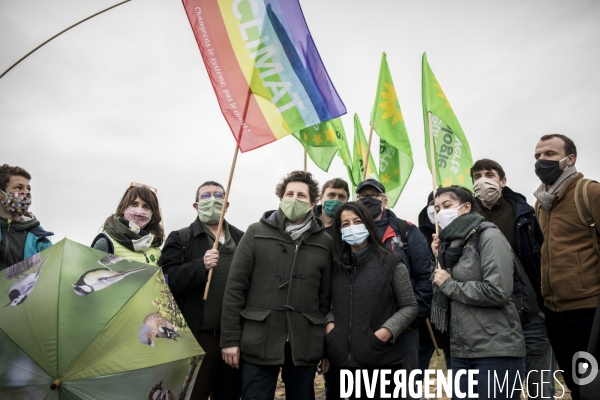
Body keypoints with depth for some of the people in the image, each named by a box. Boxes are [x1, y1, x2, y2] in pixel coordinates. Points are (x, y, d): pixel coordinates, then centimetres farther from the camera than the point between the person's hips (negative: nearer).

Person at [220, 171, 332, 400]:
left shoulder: (324, 243, 5)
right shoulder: (256, 233, 1)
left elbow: (327, 297, 4)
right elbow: (235, 288, -1)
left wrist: (328, 348, 4)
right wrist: (230, 338, -5)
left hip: (305, 346, 2)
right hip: (258, 343, -1)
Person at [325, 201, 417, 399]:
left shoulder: (390, 262, -5)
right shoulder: (337, 265, 8)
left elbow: (410, 306, -2)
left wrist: (387, 330, -15)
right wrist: (329, 322, -3)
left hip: (382, 359, -4)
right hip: (344, 358, 4)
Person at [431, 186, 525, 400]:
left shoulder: (489, 236, -9)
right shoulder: (452, 242, 11)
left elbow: (497, 292, -22)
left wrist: (448, 284, -11)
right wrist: (441, 260, 5)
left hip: (495, 351, -7)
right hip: (461, 351, 7)